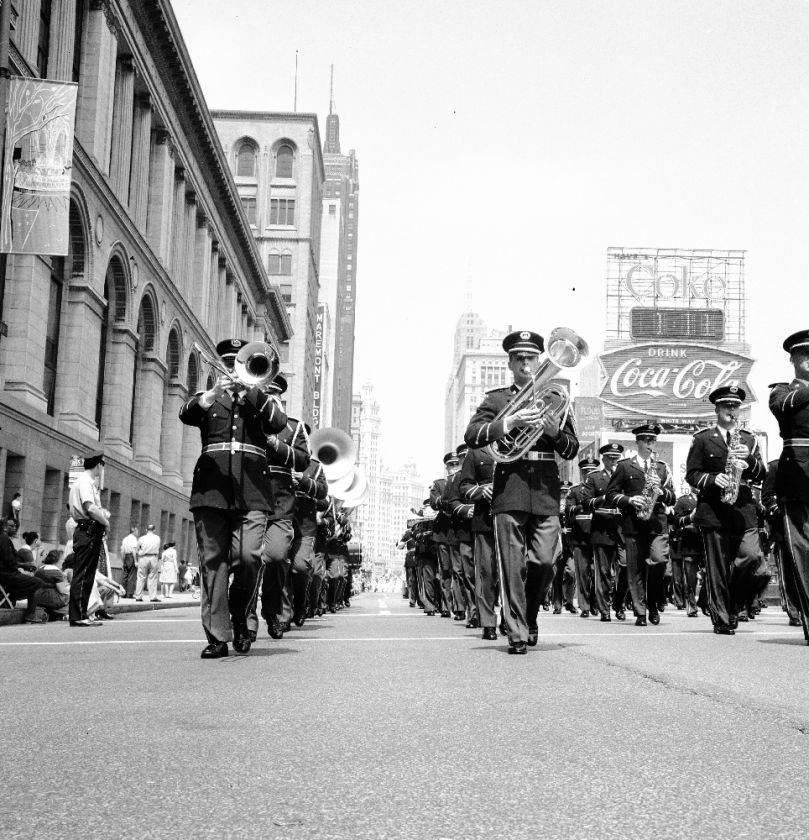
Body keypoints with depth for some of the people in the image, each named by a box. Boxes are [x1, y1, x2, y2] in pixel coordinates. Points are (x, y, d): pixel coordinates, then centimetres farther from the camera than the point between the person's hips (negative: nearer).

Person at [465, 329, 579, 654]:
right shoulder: (496, 399, 11)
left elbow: (572, 450, 15)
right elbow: (472, 436, -4)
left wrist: (556, 432, -6)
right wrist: (510, 422, -16)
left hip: (546, 491, 2)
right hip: (509, 489, -1)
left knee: (543, 563, -4)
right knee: (512, 566, -5)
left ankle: (530, 617, 20)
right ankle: (517, 633, 0)